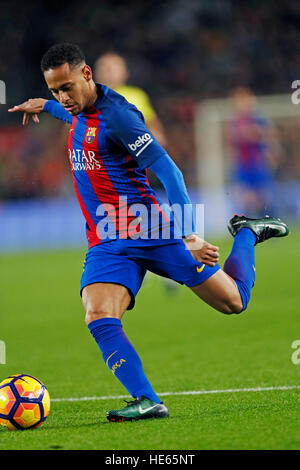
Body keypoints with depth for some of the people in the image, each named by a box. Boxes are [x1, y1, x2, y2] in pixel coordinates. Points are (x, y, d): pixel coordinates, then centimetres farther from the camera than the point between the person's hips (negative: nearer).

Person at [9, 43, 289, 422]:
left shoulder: (115, 114, -18)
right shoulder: (81, 111, 8)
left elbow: (168, 172, -23)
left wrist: (188, 235, -30)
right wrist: (44, 106, 47)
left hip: (151, 233, -6)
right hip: (107, 245, 6)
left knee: (233, 302, 6)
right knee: (99, 319, -23)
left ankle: (246, 234, 35)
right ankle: (147, 401, -28)